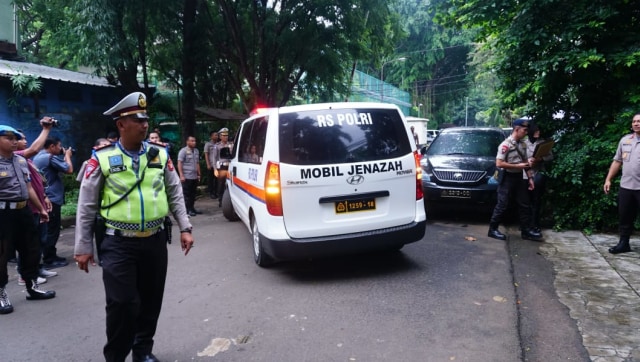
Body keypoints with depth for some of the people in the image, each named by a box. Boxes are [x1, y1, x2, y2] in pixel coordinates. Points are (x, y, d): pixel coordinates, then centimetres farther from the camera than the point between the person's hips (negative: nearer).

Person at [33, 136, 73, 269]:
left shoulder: (39, 156, 14)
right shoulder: (50, 158, -17)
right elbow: (69, 169, -19)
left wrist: (64, 156, 10)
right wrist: (67, 156, -3)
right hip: (52, 199, -10)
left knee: (48, 229, 17)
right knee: (52, 230, -4)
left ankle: (50, 256, 25)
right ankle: (49, 260, 1)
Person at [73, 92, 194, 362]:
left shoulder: (160, 155, 5)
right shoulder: (102, 159, -5)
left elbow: (175, 195, 10)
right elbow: (86, 206, 0)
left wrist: (184, 228, 4)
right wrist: (83, 246, 0)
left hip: (155, 241, 4)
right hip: (118, 244, -3)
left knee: (151, 300, 13)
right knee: (122, 303, -4)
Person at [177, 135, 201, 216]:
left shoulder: (196, 151, 15)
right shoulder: (183, 151, -6)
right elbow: (179, 164, -11)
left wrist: (199, 174, 17)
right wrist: (181, 175, -17)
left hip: (195, 177, 7)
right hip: (187, 177, -7)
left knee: (193, 194, 11)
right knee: (187, 194, -3)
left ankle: (192, 208, 20)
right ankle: (187, 210, 1)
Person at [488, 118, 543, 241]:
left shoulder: (523, 145, 9)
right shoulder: (505, 144, -15)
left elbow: (525, 163, 16)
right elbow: (499, 163, -21)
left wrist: (530, 177, 8)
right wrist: (518, 165, -20)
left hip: (520, 177, 7)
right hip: (508, 178, -7)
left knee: (524, 204, 9)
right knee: (502, 205, -3)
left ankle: (526, 230, 17)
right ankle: (492, 229, 7)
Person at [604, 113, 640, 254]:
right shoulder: (625, 140, 11)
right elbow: (617, 161, 15)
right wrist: (608, 179, 10)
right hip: (626, 186, 5)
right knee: (624, 217, 12)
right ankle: (624, 243, 23)